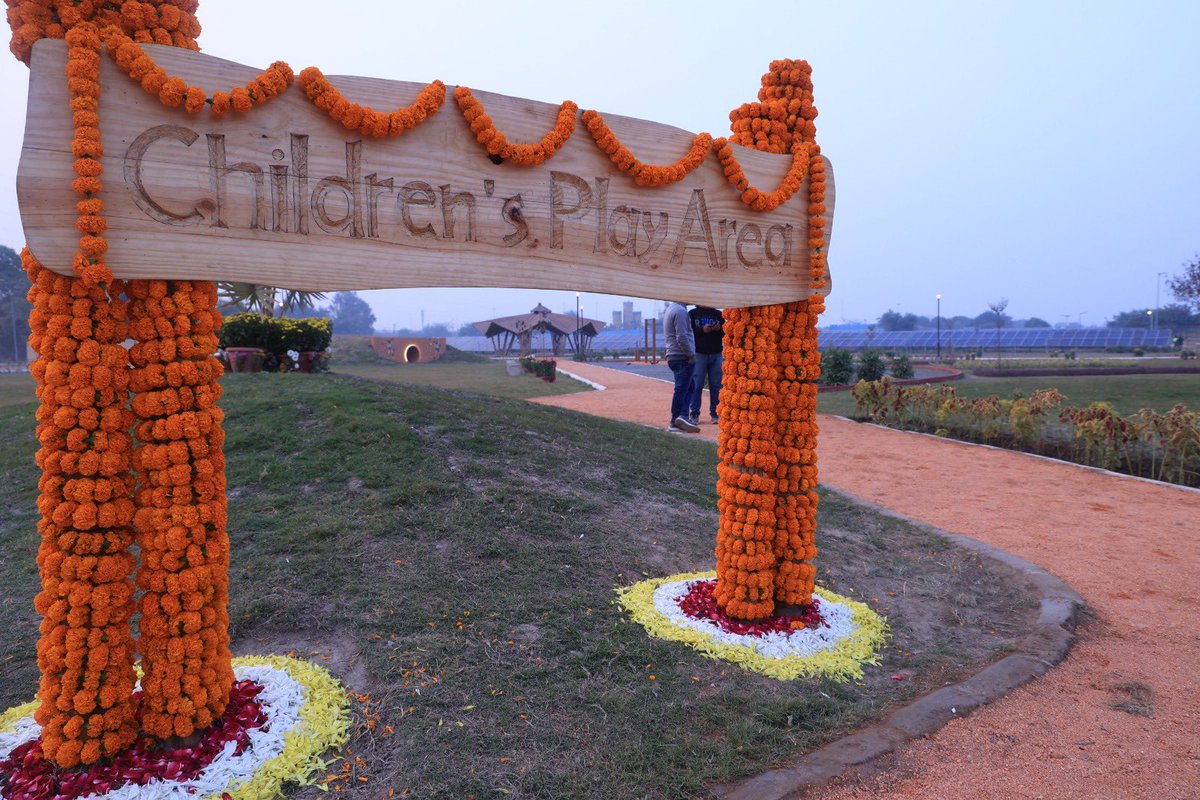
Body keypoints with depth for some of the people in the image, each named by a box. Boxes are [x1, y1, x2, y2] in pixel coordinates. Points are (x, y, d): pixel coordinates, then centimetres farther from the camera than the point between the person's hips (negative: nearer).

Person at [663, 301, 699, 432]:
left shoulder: (670, 309, 19)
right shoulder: (680, 311, -14)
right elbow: (682, 338, -21)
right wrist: (691, 354, -15)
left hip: (673, 356, 10)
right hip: (682, 357, -10)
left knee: (689, 387, 12)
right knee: (682, 389, -7)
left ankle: (683, 416, 3)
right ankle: (678, 420, -6)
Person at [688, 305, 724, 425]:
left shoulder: (718, 314, 13)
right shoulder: (692, 314, 5)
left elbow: (727, 333, 13)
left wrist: (719, 329, -8)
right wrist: (702, 330, -15)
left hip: (716, 355, 3)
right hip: (699, 354, -3)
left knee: (716, 386, 3)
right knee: (696, 386, -2)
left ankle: (715, 413, 9)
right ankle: (694, 414, 3)